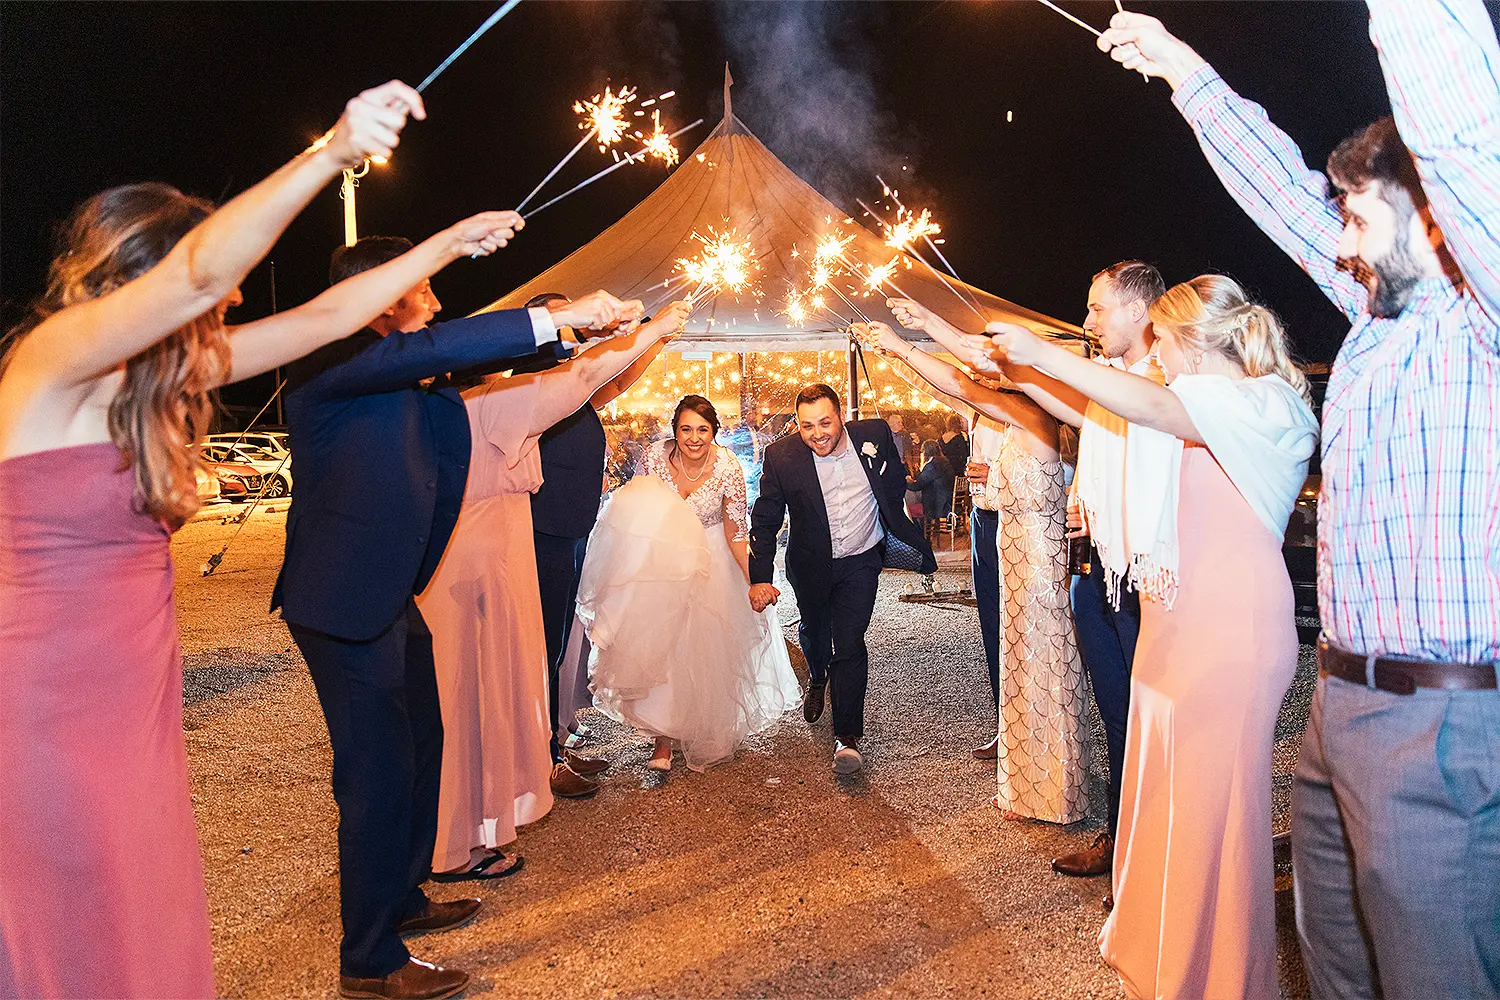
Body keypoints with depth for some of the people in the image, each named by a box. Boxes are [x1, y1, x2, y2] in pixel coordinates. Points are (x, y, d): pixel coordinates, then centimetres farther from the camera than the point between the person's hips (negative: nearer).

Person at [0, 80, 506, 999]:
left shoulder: (168, 369, 6)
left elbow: (324, 318, 9)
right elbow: (200, 272, -33)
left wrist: (449, 244, 11)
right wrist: (331, 153, -42)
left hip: (136, 695, 7)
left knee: (152, 924, 16)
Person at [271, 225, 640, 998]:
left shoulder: (397, 375, 12)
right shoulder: (332, 362, -17)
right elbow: (430, 348, -32)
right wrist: (556, 318, -32)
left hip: (390, 599, 10)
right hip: (348, 606, -10)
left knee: (417, 751, 20)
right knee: (379, 774, -3)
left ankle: (399, 899, 39)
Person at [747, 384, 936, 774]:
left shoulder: (874, 435, -15)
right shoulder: (781, 456, -19)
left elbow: (896, 484, 4)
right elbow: (765, 522, -11)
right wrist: (759, 578, -17)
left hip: (861, 561, -1)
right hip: (811, 566, 1)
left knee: (848, 643, -11)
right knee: (813, 632, 23)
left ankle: (847, 736, 0)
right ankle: (818, 680, 58)